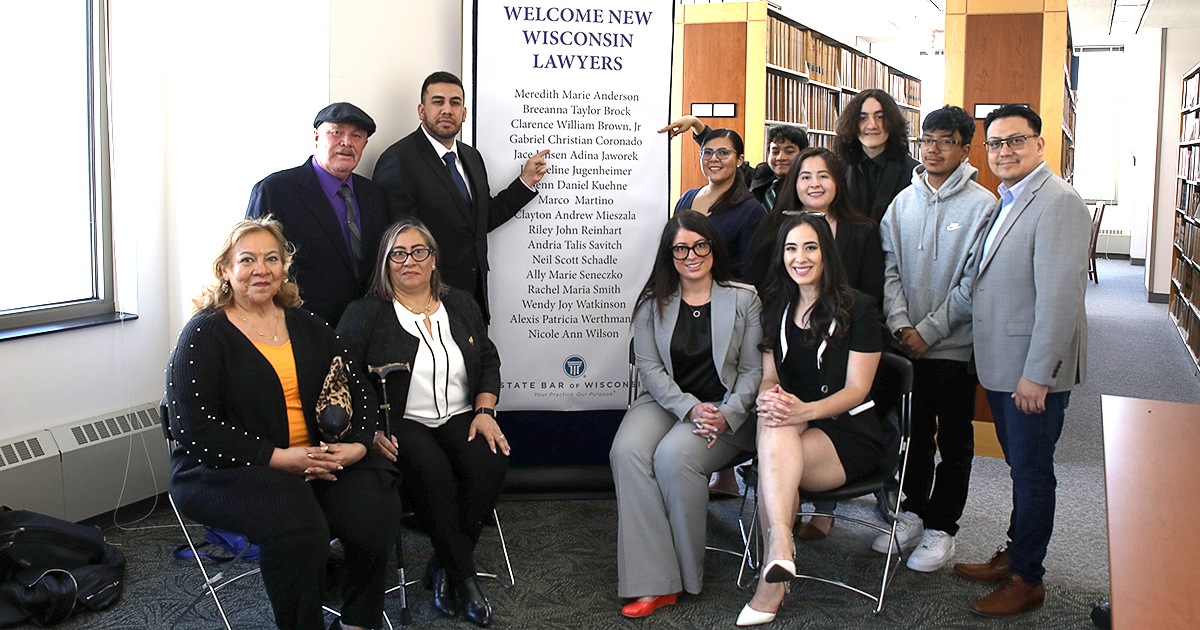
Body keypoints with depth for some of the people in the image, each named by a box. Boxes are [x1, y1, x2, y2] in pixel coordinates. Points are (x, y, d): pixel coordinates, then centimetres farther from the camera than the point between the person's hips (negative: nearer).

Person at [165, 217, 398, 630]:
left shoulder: (307, 326, 16)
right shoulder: (204, 334, -2)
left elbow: (354, 390, 13)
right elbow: (194, 430, -12)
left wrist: (357, 444, -8)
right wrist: (277, 457, -18)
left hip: (322, 460, 5)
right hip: (226, 471, -5)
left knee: (373, 512, -22)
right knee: (297, 527, -34)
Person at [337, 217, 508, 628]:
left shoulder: (461, 305, 17)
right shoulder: (364, 315, 3)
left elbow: (489, 363, 17)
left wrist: (484, 412, 1)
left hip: (460, 418, 4)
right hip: (402, 424, -3)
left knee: (490, 465, -27)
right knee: (433, 472, -34)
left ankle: (443, 566, -9)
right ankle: (464, 575, -17)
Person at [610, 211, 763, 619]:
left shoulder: (744, 299, 4)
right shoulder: (653, 303, 8)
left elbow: (753, 370, 2)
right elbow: (648, 365, 0)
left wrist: (727, 415, -16)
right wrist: (689, 408, -16)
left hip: (724, 411, -2)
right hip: (665, 402, 3)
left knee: (674, 456, -32)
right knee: (627, 452, -29)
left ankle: (687, 575, -13)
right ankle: (653, 583, -28)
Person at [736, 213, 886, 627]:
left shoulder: (857, 308, -3)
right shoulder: (777, 309, 13)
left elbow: (856, 389, -7)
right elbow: (769, 377, 11)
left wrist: (805, 410, -26)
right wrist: (767, 398, -16)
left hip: (850, 432, -4)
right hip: (794, 426, 4)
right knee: (773, 419, -34)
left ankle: (771, 582, -30)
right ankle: (780, 546, -43)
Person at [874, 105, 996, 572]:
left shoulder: (982, 206, -8)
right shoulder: (902, 202, 6)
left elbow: (974, 283, -12)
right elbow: (889, 269, 4)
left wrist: (928, 331, -14)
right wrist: (901, 325, -9)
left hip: (955, 345, -4)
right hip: (907, 343, 4)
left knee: (954, 442, 8)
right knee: (914, 434, 16)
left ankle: (941, 527, 20)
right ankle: (913, 511, 31)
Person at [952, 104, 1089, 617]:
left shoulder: (1057, 202, -16)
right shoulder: (1007, 203, 14)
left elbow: (1060, 296, -22)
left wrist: (1037, 374, -23)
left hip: (1034, 369, -9)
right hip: (1001, 364, 9)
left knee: (1032, 472, 3)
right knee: (1020, 466, 19)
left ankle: (1026, 579, 15)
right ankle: (1013, 556, 32)